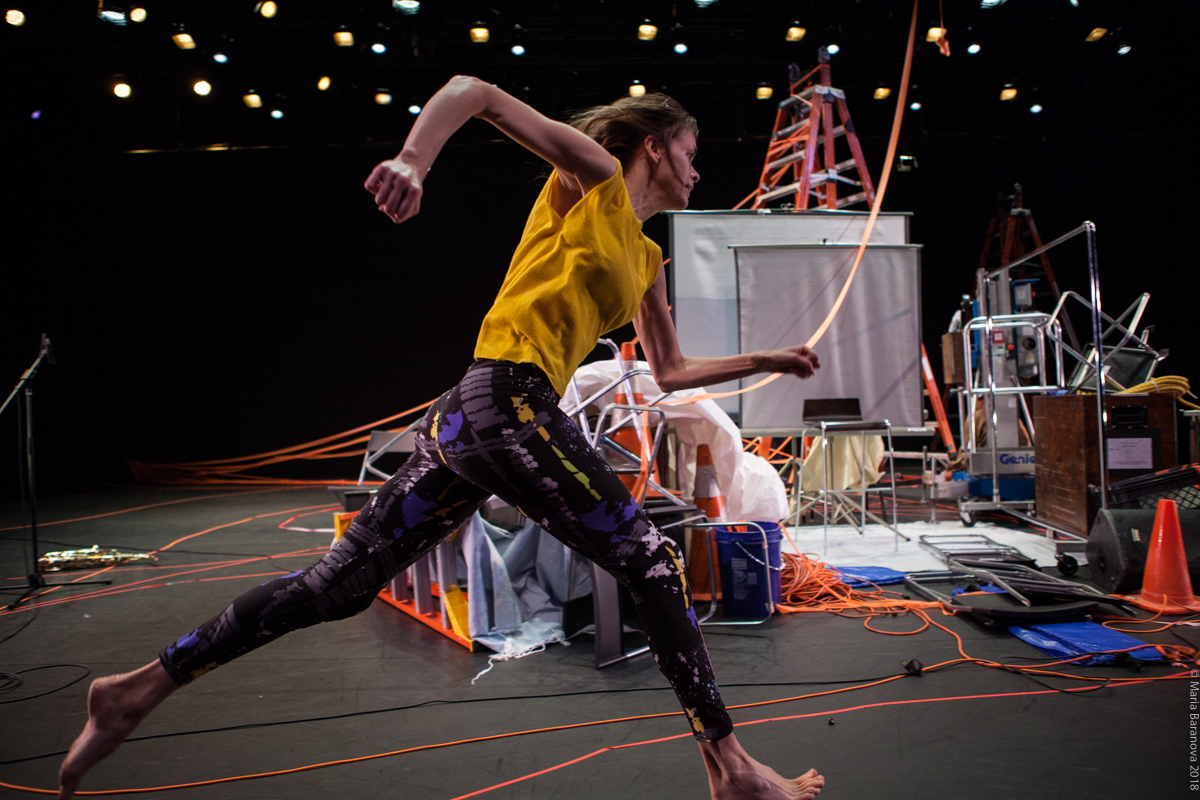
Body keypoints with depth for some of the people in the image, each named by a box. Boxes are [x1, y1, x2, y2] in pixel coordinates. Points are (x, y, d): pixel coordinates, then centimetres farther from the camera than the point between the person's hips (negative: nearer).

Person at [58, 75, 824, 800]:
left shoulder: (646, 259, 26)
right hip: (507, 401, -9)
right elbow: (472, 90, -2)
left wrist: (763, 361, 31)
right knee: (653, 563, -3)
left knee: (342, 583, 9)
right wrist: (412, 161, -19)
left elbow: (672, 372, 30)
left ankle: (139, 689, 19)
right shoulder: (594, 175, 4)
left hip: (475, 414, 9)